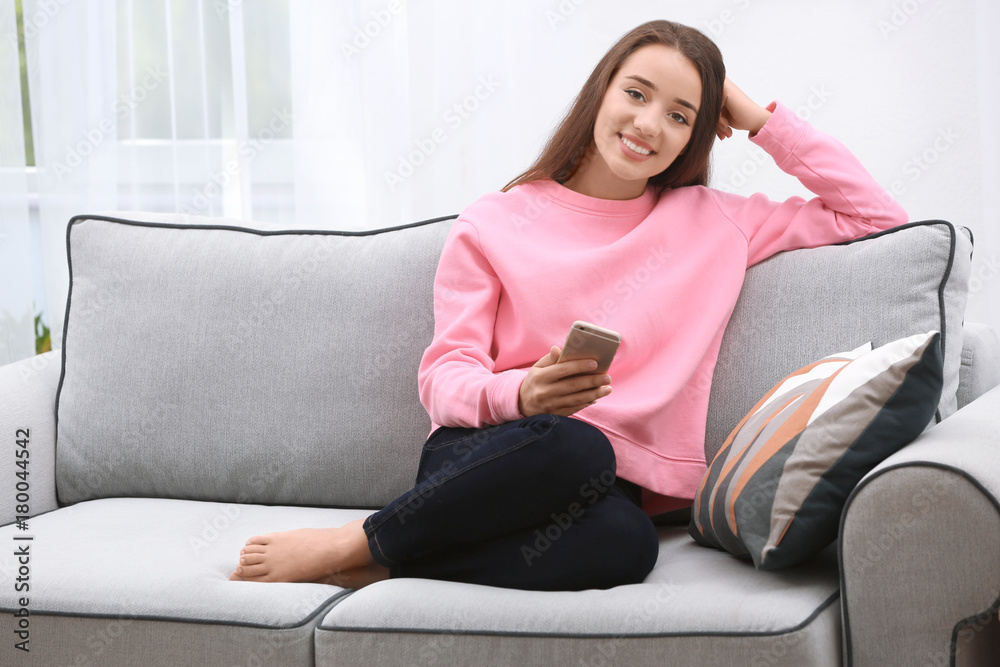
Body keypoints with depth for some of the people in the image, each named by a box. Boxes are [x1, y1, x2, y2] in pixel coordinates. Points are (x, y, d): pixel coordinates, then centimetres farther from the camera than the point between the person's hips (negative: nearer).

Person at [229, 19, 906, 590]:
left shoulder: (716, 224, 15)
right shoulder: (493, 225, 10)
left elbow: (877, 216, 17)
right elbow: (444, 377, 3)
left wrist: (763, 120, 11)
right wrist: (522, 395, -21)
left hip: (614, 488, 2)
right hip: (487, 457, -1)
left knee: (625, 540, -39)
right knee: (574, 445, -40)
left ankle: (374, 559, -23)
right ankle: (359, 543, -21)